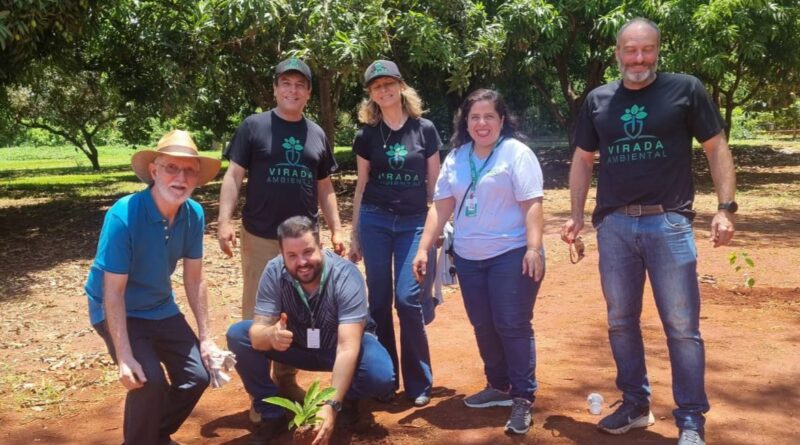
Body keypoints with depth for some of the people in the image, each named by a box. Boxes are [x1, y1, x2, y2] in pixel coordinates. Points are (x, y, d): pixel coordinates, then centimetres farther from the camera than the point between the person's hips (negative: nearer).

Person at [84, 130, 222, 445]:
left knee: (197, 375, -3)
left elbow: (194, 279, -3)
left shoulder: (194, 214, -12)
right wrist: (125, 357, -30)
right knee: (149, 380, -23)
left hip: (161, 308, 6)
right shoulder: (124, 215, -29)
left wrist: (205, 338, -4)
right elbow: (113, 292, -26)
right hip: (116, 310, -5)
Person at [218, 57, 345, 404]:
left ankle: (287, 377, 27)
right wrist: (224, 220, -15)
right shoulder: (254, 126, -1)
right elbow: (234, 175, -3)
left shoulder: (317, 134, 11)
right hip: (260, 237, -4)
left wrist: (336, 229, 8)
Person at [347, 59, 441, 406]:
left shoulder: (424, 129, 1)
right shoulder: (366, 134, 4)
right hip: (375, 221, 1)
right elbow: (361, 185, 9)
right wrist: (354, 235, 9)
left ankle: (419, 383, 6)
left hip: (414, 222, -1)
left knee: (408, 299, -9)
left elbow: (434, 183, 6)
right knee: (379, 300, 3)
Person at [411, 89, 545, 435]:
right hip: (468, 258, 6)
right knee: (483, 326, 12)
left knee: (512, 326, -5)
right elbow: (441, 207, 9)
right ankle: (499, 387, 28)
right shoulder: (455, 158, 10)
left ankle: (523, 398, 5)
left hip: (511, 255, -5)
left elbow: (532, 205, -12)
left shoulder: (517, 153, -6)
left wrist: (534, 249, -21)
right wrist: (423, 249, 4)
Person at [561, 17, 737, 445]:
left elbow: (716, 149, 2)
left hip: (669, 222, -3)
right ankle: (635, 403, 27)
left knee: (682, 325, -1)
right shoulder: (597, 100, 10)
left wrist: (725, 207, -8)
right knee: (620, 321, 11)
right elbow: (583, 159, 16)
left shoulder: (686, 90, 1)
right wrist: (577, 213, 7)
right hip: (614, 224, 4)